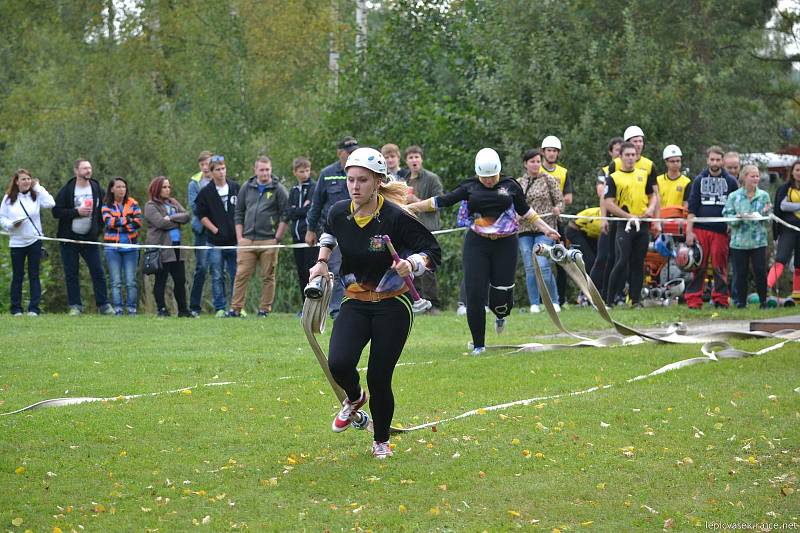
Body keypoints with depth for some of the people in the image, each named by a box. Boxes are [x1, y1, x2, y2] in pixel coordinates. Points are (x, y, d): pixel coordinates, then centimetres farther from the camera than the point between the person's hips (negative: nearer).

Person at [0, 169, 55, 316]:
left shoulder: (36, 196, 1)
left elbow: (50, 203, -16)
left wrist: (38, 187, -8)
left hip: (34, 241, 0)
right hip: (16, 242, 0)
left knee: (34, 276, 1)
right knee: (17, 276, 4)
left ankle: (34, 308, 3)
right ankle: (16, 308, 10)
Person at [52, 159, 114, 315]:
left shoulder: (97, 189, 4)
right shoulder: (67, 190, -5)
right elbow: (56, 211, -10)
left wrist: (99, 229, 4)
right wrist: (77, 212, -17)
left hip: (90, 238, 2)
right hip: (69, 238, -2)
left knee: (98, 272, -3)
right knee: (71, 274, 1)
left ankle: (103, 305, 2)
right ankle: (75, 306, 7)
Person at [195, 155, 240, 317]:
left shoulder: (236, 188, 8)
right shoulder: (205, 192, 1)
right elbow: (201, 215, 2)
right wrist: (215, 230, -6)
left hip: (235, 241, 2)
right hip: (216, 242, -2)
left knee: (236, 276, 3)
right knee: (217, 277, 1)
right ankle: (220, 308, 6)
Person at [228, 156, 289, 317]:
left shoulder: (278, 190, 2)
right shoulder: (247, 188, 12)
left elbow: (285, 215, 1)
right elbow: (239, 213, 15)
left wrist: (277, 238, -6)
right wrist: (239, 237, 6)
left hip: (268, 241, -2)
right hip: (247, 240, 2)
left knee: (268, 277, 1)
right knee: (241, 275, -2)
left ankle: (265, 309, 7)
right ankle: (236, 308, 0)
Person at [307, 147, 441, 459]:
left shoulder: (396, 217, -19)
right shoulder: (339, 213, -5)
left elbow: (433, 252, -13)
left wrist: (412, 264, -32)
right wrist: (322, 262, 8)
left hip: (393, 306, -3)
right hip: (355, 303, 3)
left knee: (379, 379, -4)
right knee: (339, 364, -20)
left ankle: (381, 441, 22)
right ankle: (354, 399, 17)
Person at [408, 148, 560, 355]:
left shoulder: (510, 186, 5)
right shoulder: (470, 187, 5)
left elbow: (525, 211, 17)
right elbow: (440, 201, 6)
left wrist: (545, 229, 12)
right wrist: (408, 207, 5)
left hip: (505, 244, 0)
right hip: (477, 243, 0)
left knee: (501, 294, -1)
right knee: (475, 294, -7)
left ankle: (501, 314, 40)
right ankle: (478, 344, 6)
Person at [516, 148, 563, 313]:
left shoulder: (548, 179, 3)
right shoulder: (519, 183, 11)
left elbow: (560, 201, 2)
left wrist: (557, 209, -19)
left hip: (544, 229, -4)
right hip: (524, 230, 4)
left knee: (543, 265, -14)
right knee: (530, 268, 2)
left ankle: (554, 302, -1)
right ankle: (534, 304, 8)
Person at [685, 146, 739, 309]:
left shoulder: (731, 181, 8)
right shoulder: (699, 180, 10)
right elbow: (692, 208, 8)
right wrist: (689, 231, 0)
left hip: (721, 231, 0)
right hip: (700, 230, 0)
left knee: (720, 267, -1)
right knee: (698, 267, -2)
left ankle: (721, 299, 5)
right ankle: (693, 300, -1)